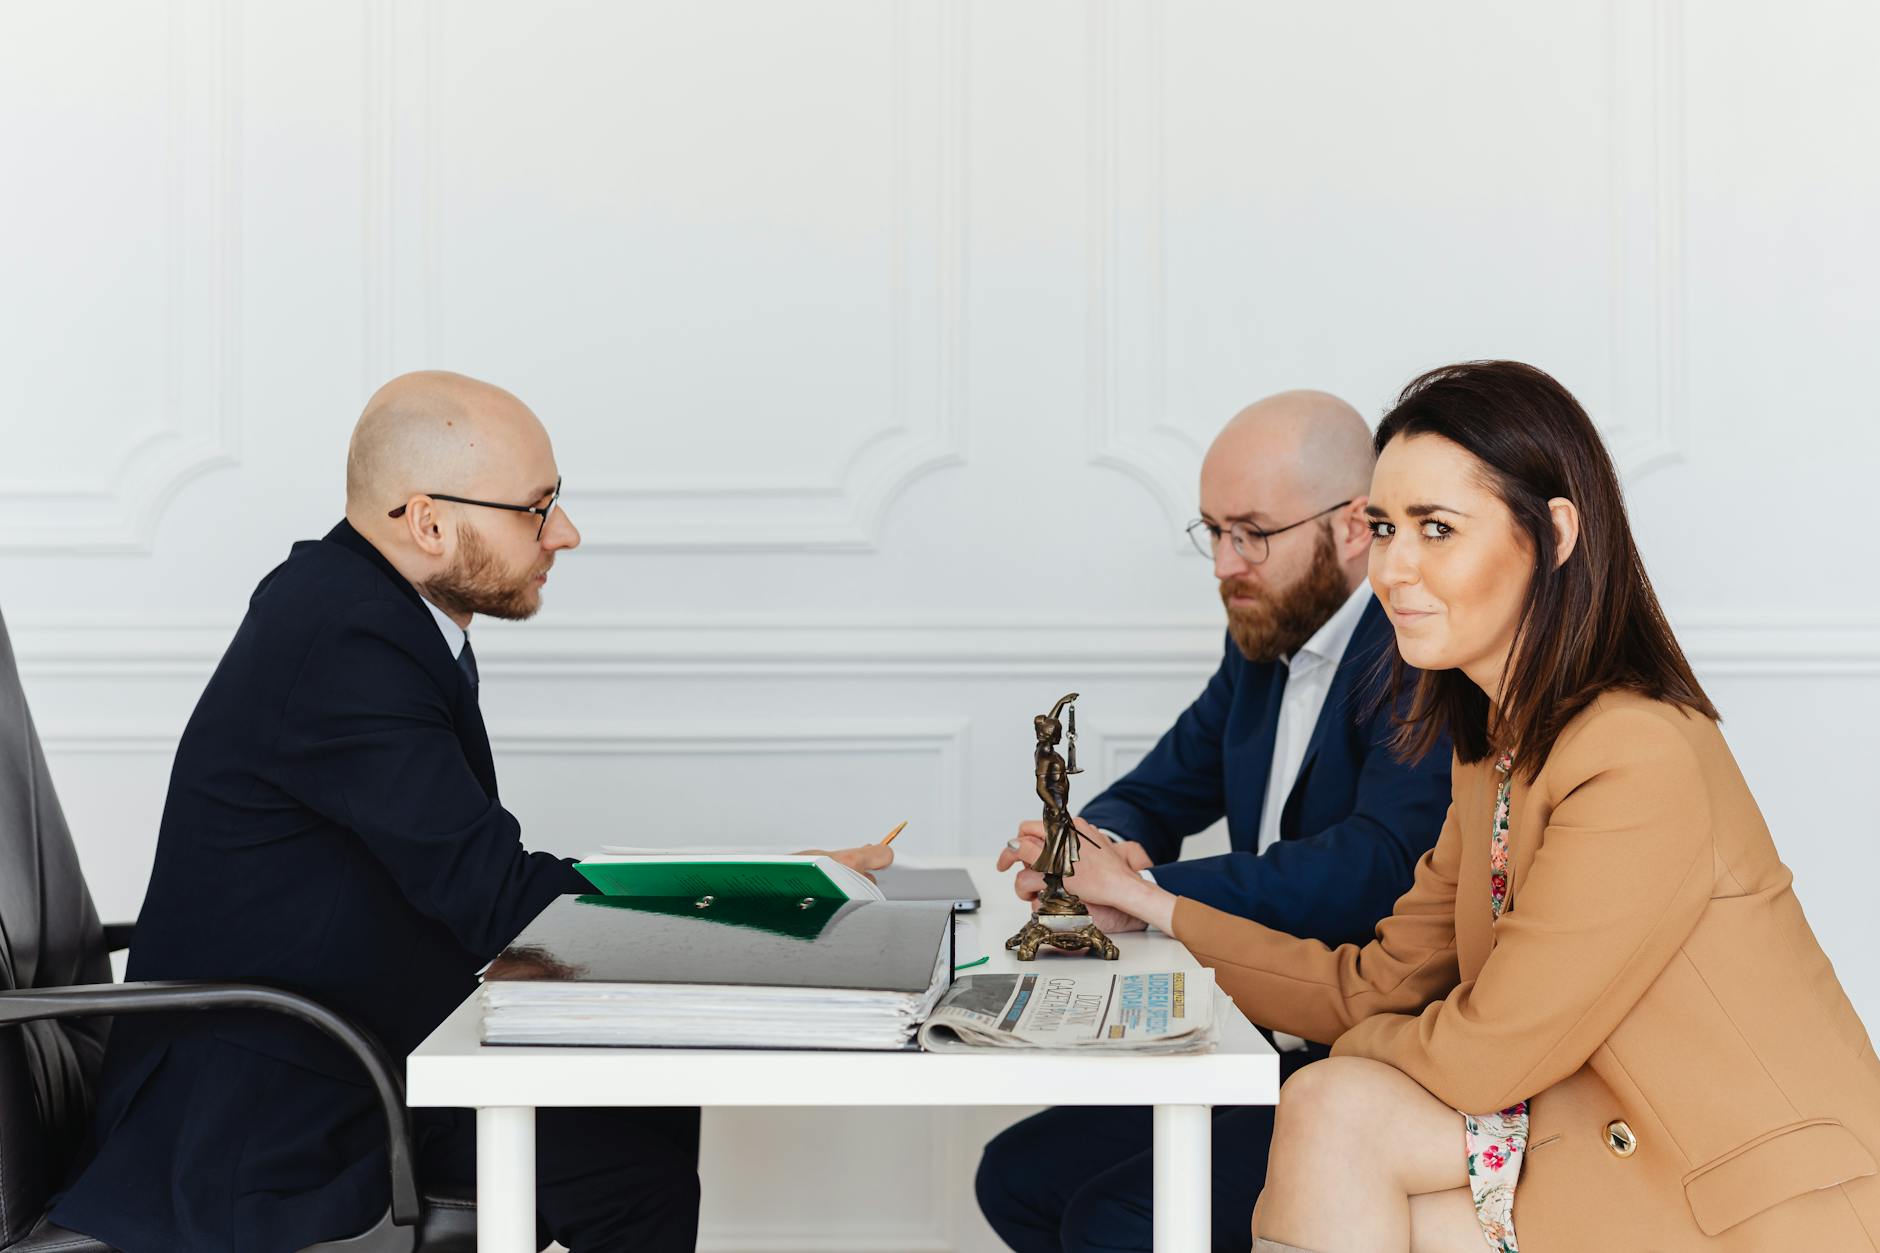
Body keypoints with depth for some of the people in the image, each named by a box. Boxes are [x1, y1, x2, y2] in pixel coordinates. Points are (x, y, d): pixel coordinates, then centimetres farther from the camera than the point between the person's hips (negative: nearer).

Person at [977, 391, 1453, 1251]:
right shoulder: (1263, 642, 10)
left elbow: (1378, 867, -30)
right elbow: (1157, 796, 17)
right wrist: (1101, 846, -8)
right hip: (1271, 1054, 9)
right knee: (1017, 1176, 4)